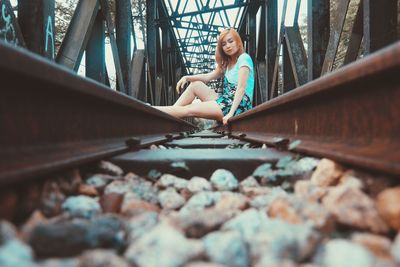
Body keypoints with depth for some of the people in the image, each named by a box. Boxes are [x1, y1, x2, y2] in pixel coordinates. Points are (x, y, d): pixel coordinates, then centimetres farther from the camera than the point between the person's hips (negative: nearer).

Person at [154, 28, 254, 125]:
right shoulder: (227, 63, 21)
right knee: (195, 84, 9)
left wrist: (231, 113, -28)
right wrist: (187, 78, -2)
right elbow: (208, 76, 14)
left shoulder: (244, 58, -7)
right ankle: (171, 114, 0)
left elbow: (241, 88, -18)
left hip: (238, 105, -9)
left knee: (189, 110, -16)